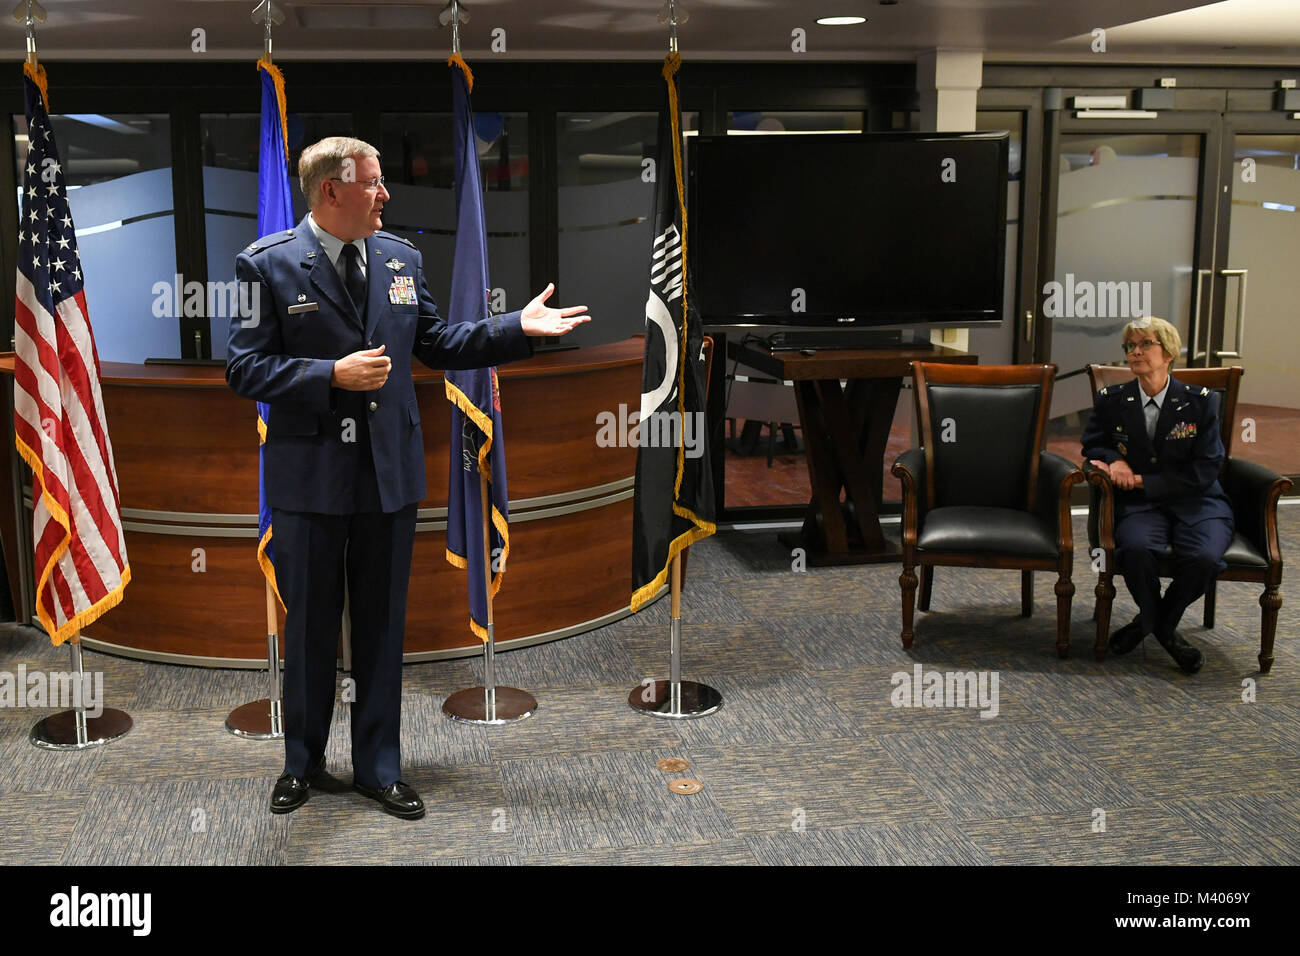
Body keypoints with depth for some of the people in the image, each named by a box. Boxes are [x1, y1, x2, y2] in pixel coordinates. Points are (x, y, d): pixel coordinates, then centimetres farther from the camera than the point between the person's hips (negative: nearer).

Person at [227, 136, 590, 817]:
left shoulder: (401, 258, 7)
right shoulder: (268, 265, -6)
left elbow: (435, 345, 13)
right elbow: (244, 368, -9)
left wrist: (519, 327, 3)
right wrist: (332, 375, -20)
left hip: (390, 473, 4)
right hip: (310, 478, -3)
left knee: (382, 626, 12)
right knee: (309, 626, 10)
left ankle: (378, 767, 26)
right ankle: (302, 763, 29)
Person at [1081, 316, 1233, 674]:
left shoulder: (1200, 401, 0)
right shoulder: (1112, 400, 6)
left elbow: (1205, 470, -4)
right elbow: (1092, 445, 18)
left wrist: (1142, 480, -12)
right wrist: (1115, 460, -7)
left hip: (1196, 503, -1)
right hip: (1140, 505, 1)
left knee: (1203, 557, -33)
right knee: (1136, 548, -35)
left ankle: (1158, 621, 0)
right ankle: (1160, 625, -3)